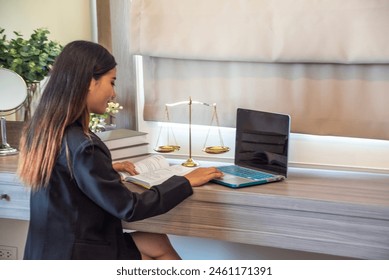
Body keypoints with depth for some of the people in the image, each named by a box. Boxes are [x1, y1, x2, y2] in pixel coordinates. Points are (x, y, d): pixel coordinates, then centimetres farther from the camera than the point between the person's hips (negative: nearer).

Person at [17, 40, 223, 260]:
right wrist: (187, 181, -10)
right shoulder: (82, 146, -28)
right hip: (74, 258, -8)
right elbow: (129, 208, -20)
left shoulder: (43, 129, -1)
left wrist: (108, 169, 15)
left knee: (159, 246, 12)